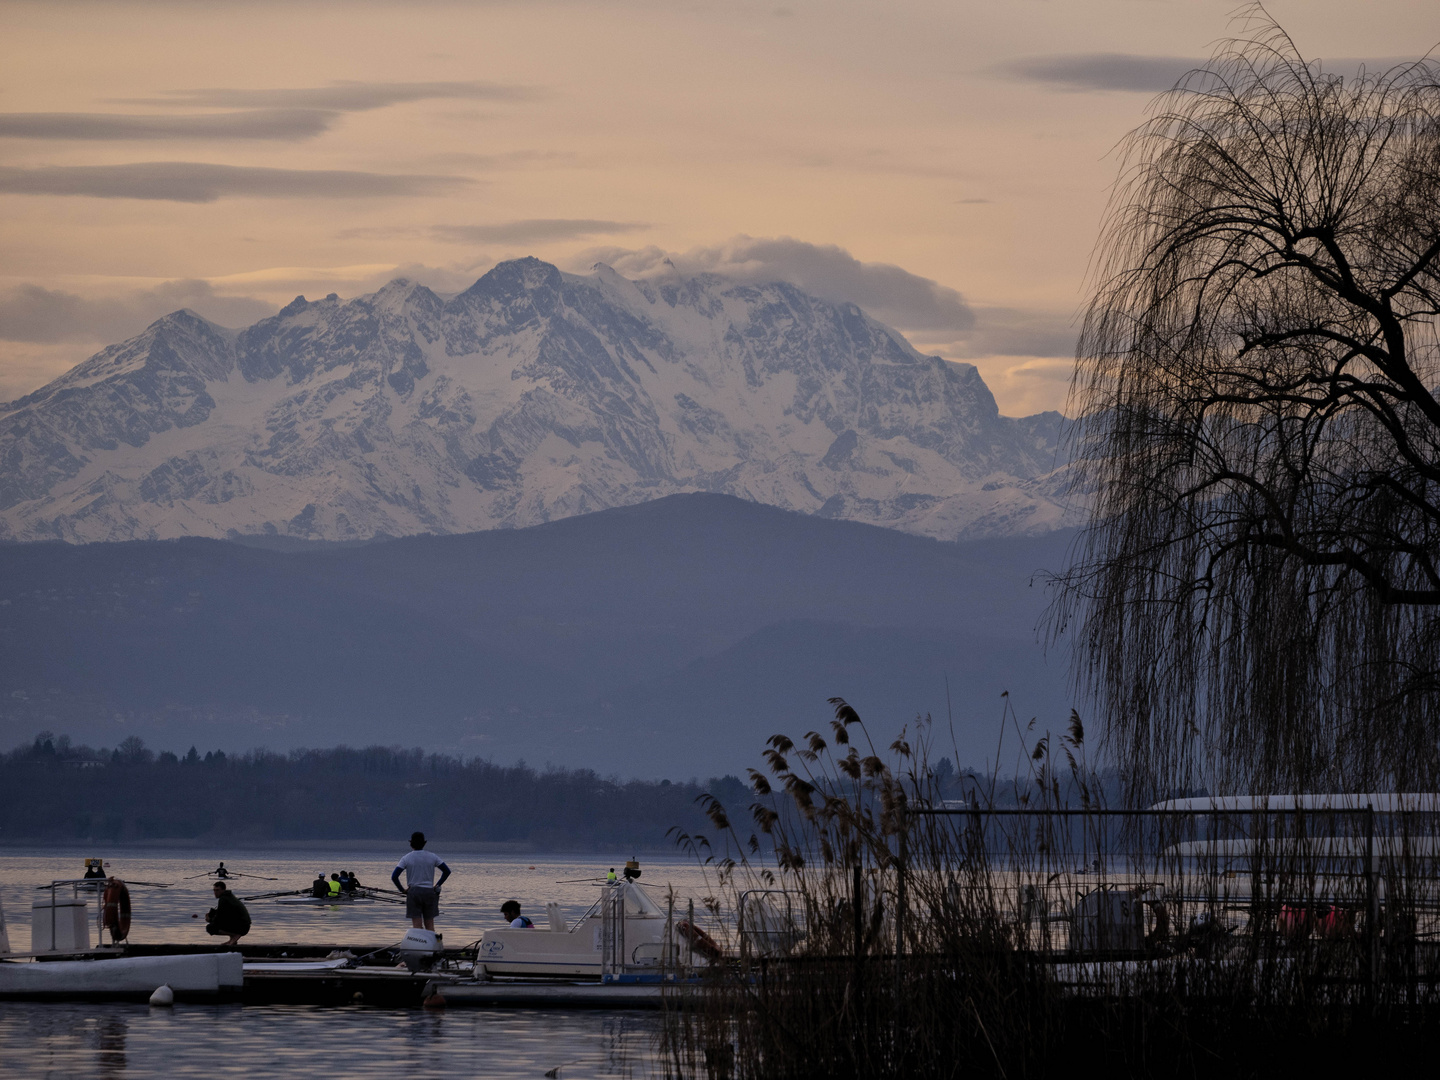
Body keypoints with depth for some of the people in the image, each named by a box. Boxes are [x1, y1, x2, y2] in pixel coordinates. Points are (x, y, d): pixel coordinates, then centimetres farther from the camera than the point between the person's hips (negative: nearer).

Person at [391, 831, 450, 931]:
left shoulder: (406, 858, -3)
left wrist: (402, 889, 3)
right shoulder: (432, 857, 3)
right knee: (429, 925, 8)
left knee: (417, 925, -4)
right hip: (429, 892, 2)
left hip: (413, 892, -2)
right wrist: (437, 885, 11)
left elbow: (394, 876, -9)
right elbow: (447, 871, 5)